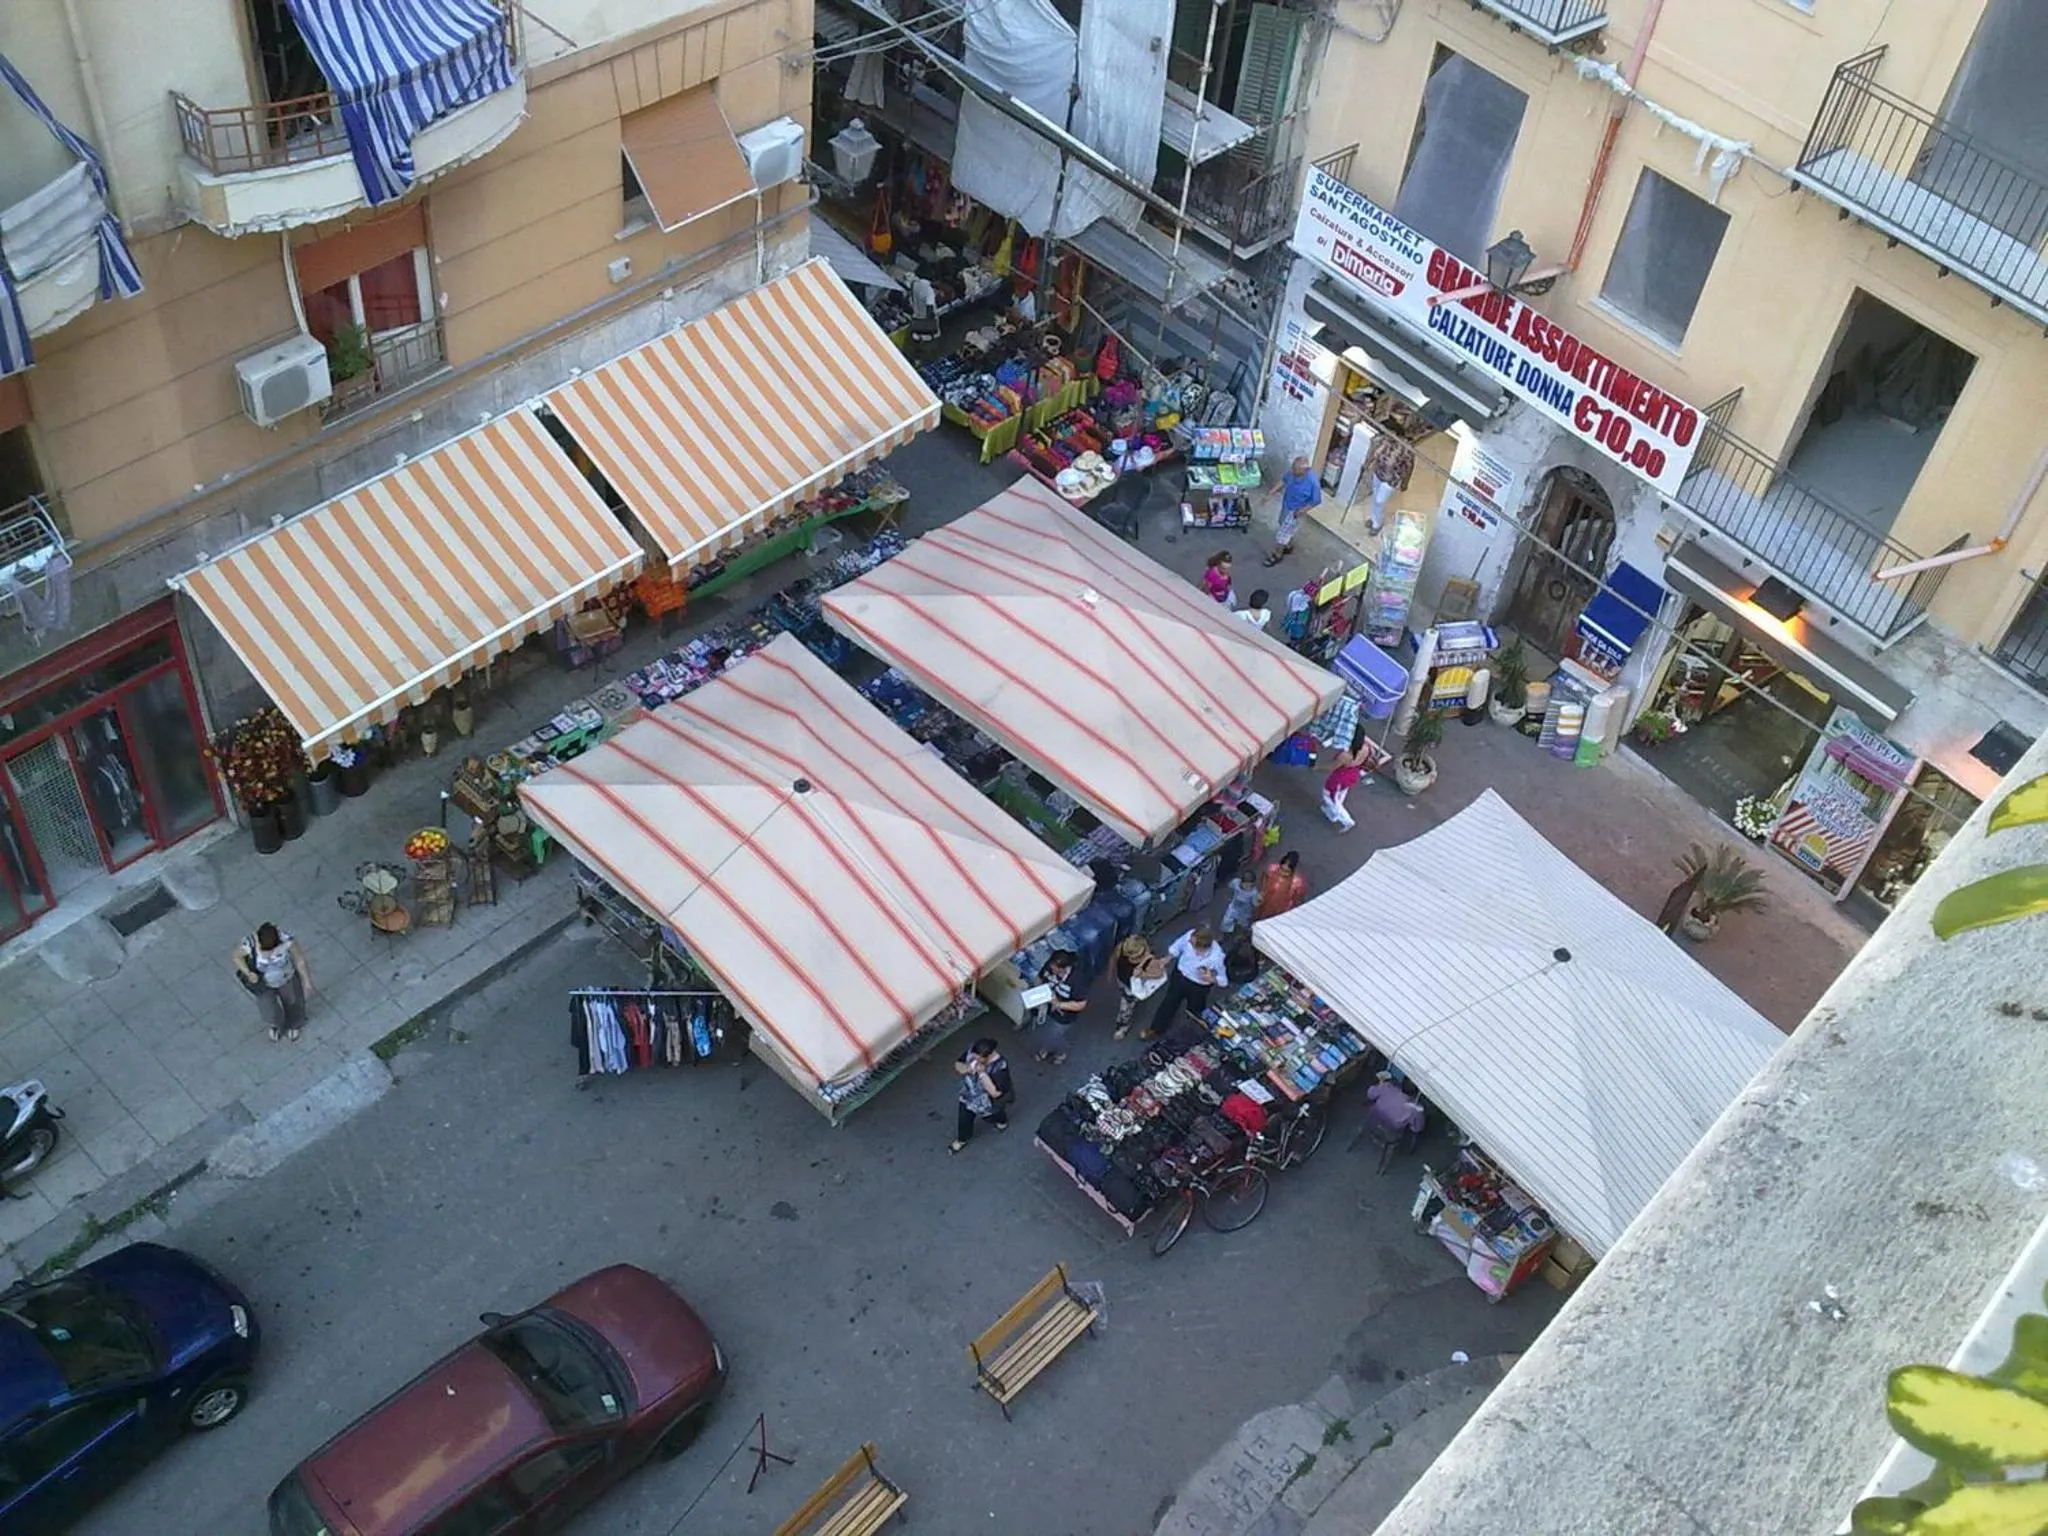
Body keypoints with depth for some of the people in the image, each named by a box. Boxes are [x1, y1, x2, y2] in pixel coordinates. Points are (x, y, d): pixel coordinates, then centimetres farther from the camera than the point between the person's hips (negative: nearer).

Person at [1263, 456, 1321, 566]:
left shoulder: (1313, 482, -35)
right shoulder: (1292, 472, -20)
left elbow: (1316, 501, -20)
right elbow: (1284, 480, 2)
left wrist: (1302, 511, -21)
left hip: (1295, 511, -6)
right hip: (1285, 505, 6)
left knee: (1282, 533, 9)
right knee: (1288, 530, 28)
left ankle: (1277, 556, 31)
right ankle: (1289, 547, 53)